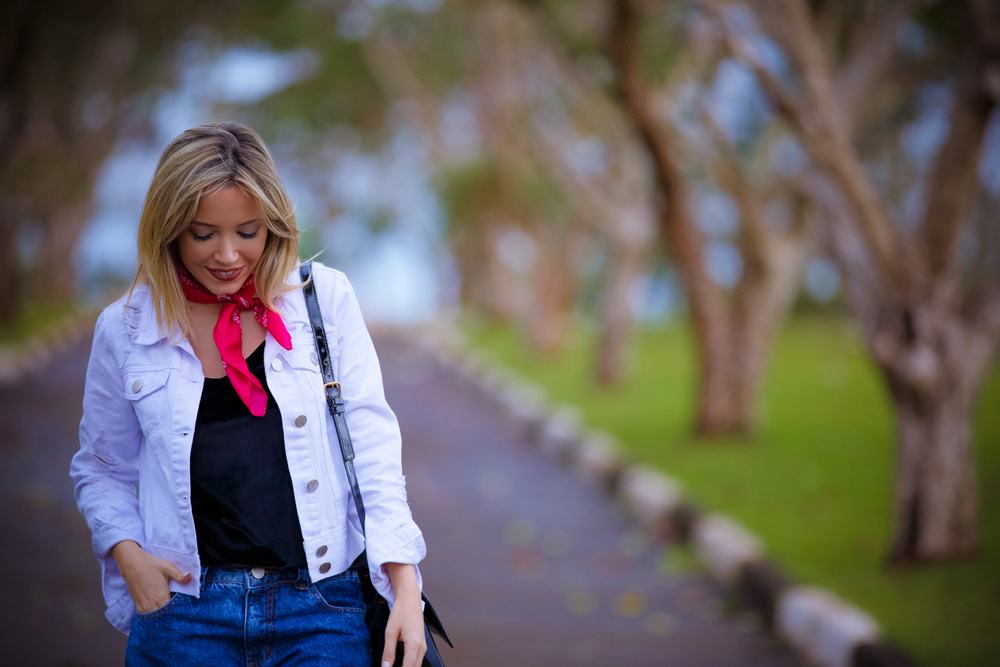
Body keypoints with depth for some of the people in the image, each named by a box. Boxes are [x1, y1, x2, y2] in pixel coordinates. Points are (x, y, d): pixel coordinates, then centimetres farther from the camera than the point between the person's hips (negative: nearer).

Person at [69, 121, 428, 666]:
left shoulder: (326, 297, 0)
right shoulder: (124, 329, 3)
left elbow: (371, 442, -2)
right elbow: (101, 470, 15)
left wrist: (405, 590, -9)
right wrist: (128, 555, -4)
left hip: (322, 604, -1)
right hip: (186, 615, 1)